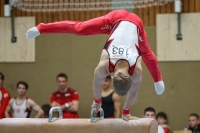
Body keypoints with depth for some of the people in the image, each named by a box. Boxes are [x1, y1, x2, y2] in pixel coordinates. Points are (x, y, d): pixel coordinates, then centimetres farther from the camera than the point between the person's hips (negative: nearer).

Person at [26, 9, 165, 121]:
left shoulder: (137, 70, -33)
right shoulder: (103, 66, -34)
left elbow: (134, 91, -15)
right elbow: (97, 83, -12)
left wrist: (126, 112, -3)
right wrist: (97, 101, 4)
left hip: (135, 23, 1)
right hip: (115, 19, -1)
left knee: (146, 52, 26)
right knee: (78, 28, 4)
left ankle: (158, 79, 55)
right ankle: (41, 29, 16)